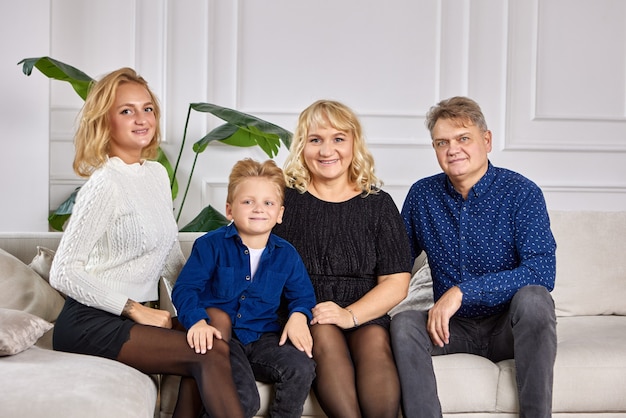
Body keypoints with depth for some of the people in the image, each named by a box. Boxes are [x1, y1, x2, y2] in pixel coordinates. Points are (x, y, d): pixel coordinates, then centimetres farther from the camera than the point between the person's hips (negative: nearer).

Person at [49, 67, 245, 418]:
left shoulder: (158, 173, 10)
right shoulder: (106, 184, -14)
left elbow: (172, 259, 18)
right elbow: (63, 273, -18)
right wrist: (137, 311, -16)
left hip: (136, 317, 7)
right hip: (90, 323, -7)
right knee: (214, 354, -22)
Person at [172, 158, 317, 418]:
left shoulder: (286, 255, 9)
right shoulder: (211, 245, -3)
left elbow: (302, 294, 17)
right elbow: (185, 288, -10)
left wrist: (298, 316, -7)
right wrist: (197, 321, -29)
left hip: (264, 337, 4)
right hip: (222, 336, -4)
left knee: (302, 368, -26)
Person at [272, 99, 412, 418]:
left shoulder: (378, 204, 11)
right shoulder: (284, 198, 7)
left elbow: (396, 282, 4)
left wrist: (351, 315, -14)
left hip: (365, 318, 1)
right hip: (301, 320, -1)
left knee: (376, 341, -31)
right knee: (324, 336, -33)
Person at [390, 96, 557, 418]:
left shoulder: (521, 192, -9)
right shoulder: (422, 195, 3)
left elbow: (542, 273, -21)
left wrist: (461, 291, -27)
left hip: (509, 326, -2)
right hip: (453, 328, 2)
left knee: (533, 298, -33)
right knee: (404, 324, -27)